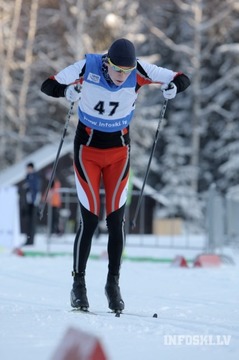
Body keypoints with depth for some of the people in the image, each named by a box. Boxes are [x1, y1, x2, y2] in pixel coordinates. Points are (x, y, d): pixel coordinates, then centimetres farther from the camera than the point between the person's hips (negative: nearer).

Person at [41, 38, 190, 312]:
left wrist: (173, 87, -31)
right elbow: (48, 85, -12)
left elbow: (183, 79, -8)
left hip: (119, 149, 2)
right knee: (89, 220, -8)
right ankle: (78, 284, 5)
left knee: (116, 220, -3)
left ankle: (113, 283, 10)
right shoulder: (88, 67, -20)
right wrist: (67, 91, -33)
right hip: (88, 148, -2)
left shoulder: (139, 71, -16)